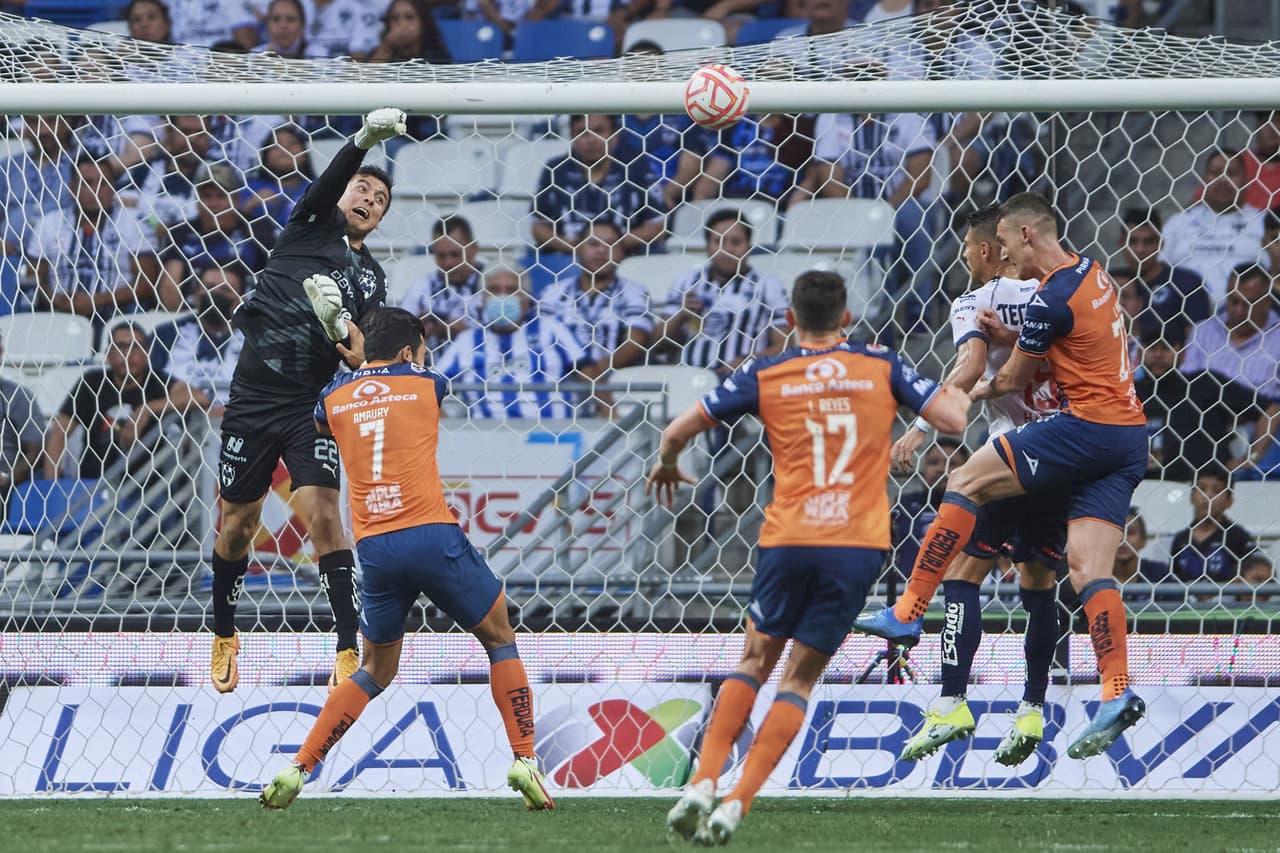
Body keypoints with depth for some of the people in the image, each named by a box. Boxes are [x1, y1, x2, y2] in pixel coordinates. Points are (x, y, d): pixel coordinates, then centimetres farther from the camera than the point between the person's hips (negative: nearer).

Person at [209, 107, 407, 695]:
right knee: (237, 526, 7)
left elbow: (363, 358, 6)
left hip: (310, 405, 1)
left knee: (322, 515, -15)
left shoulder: (371, 278, 14)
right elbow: (330, 180, -15)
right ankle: (224, 636, 29)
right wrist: (363, 140, -35)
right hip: (251, 398, -1)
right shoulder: (313, 223, 7)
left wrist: (353, 343, -18)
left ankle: (349, 653, -18)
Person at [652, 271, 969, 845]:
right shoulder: (882, 369, 4)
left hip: (789, 540, 0)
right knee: (800, 678, 8)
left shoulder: (765, 377, 4)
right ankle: (737, 802, -3)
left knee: (756, 661, 17)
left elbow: (677, 433, 6)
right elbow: (953, 419, 0)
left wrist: (667, 465, 28)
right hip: (859, 545, 0)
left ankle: (705, 781, 1)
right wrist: (962, 390, 24)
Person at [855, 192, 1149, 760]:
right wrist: (1009, 336, 13)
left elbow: (1014, 379, -2)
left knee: (965, 482, 0)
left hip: (1087, 426, -9)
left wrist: (975, 392, 20)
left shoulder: (1052, 299, -13)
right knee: (1088, 568, 2)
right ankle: (1117, 696, -12)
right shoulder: (1092, 273, 15)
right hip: (1128, 439, 9)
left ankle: (908, 614, 1)